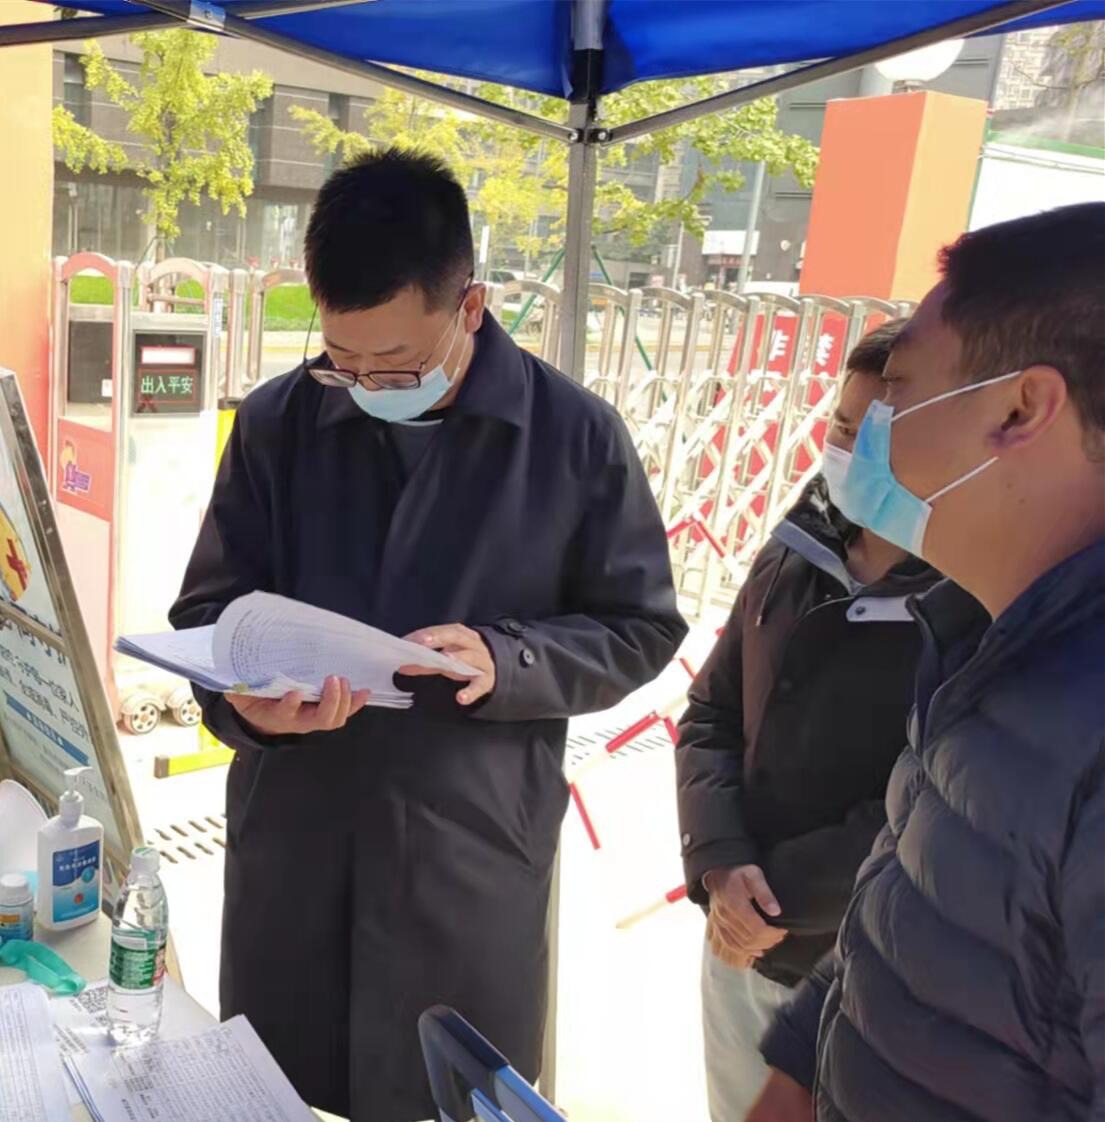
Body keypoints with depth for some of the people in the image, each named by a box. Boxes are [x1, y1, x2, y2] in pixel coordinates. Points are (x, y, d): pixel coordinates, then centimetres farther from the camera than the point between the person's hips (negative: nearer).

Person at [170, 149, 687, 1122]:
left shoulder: (577, 436, -6)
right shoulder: (276, 421, 0)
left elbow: (642, 629, 0)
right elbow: (209, 605, 6)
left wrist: (505, 660, -18)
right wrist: (246, 695, -17)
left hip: (473, 848, -2)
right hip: (290, 837, 2)